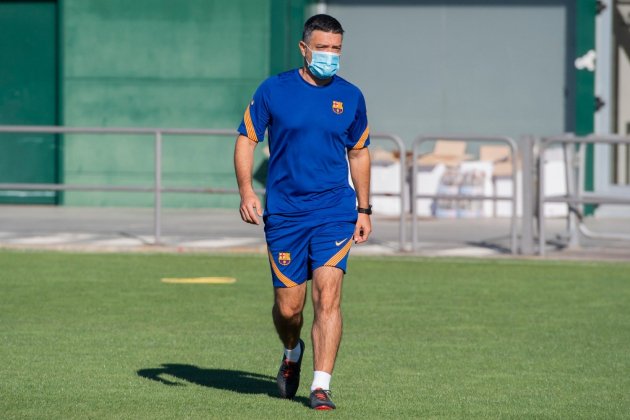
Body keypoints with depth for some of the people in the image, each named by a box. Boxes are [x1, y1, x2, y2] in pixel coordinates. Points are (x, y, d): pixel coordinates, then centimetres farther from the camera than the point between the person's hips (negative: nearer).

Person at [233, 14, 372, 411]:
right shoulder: (273, 90, -1)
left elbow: (359, 152, 16)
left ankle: (321, 385, -13)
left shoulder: (350, 96, 6)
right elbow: (246, 140, 4)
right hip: (284, 212, 0)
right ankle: (292, 353, 37)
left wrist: (364, 209, 14)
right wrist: (246, 191, -10)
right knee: (288, 306, 3)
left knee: (328, 293, -15)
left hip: (334, 212, 0)